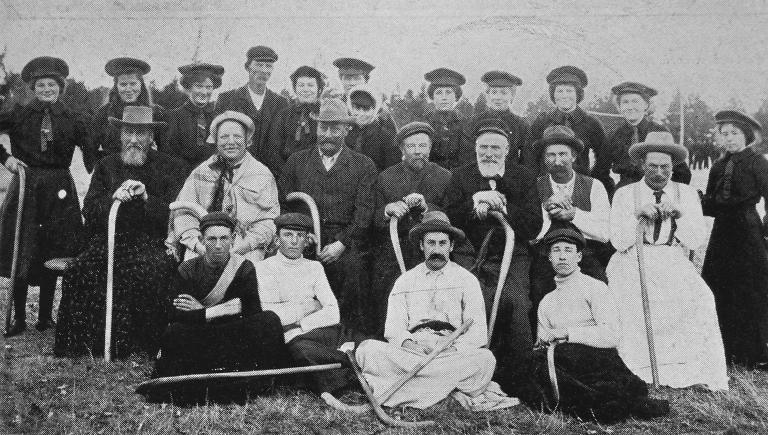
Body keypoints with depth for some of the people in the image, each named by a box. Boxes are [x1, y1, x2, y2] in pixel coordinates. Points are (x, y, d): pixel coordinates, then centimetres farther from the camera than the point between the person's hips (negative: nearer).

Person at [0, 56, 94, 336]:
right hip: (25, 187, 0)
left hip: (59, 192, 1)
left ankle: (45, 317, 17)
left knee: (52, 258, 5)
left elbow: (91, 156, 1)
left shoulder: (73, 120, 4)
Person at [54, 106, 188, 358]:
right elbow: (88, 214, 11)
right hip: (108, 242, 3)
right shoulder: (106, 166, 19)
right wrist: (113, 197, -8)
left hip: (153, 245, -3)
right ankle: (75, 350, -13)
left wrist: (146, 197, -12)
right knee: (77, 273, -25)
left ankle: (142, 351, -20)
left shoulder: (172, 167, 9)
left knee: (150, 273, -35)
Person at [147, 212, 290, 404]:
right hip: (196, 340, -1)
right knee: (173, 334, -33)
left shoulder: (244, 268, 2)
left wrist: (202, 312, -9)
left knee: (269, 321, -26)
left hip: (234, 340, 1)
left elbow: (253, 314, -10)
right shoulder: (187, 270, 2)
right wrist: (223, 310, -18)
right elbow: (176, 315, -12)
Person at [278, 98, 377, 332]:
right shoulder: (296, 161, 19)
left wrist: (340, 244, -11)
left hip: (346, 241, -1)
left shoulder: (363, 165, 13)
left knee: (352, 265, -32)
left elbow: (364, 212, 3)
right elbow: (283, 206, 14)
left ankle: (351, 327, -15)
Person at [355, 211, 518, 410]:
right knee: (368, 349, -27)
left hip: (452, 351, -1)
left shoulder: (466, 280, 11)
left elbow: (478, 332, 1)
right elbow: (393, 327, 7)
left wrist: (454, 349, -18)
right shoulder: (405, 281, 17)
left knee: (484, 359, -33)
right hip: (411, 350, 2)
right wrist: (407, 343, -16)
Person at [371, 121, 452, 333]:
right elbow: (373, 222, 5)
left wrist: (426, 207, -18)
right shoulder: (385, 178, 10)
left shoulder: (445, 178, 6)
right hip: (390, 259, 1)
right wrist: (388, 210, -16)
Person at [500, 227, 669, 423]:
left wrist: (567, 332, -13)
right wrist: (542, 345, -6)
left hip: (597, 359, -5)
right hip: (562, 366, 5)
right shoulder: (546, 303, 22)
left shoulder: (595, 288, 4)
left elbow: (611, 336, -9)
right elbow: (543, 345, 19)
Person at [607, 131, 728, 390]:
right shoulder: (625, 194, 5)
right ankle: (634, 373, -16)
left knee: (699, 299, -25)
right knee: (631, 301, -29)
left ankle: (697, 372, -13)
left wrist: (679, 215, -12)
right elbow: (619, 242, -3)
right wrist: (637, 216, -16)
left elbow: (695, 241, 2)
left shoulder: (686, 194, 10)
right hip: (633, 262, -1)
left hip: (672, 262, 2)